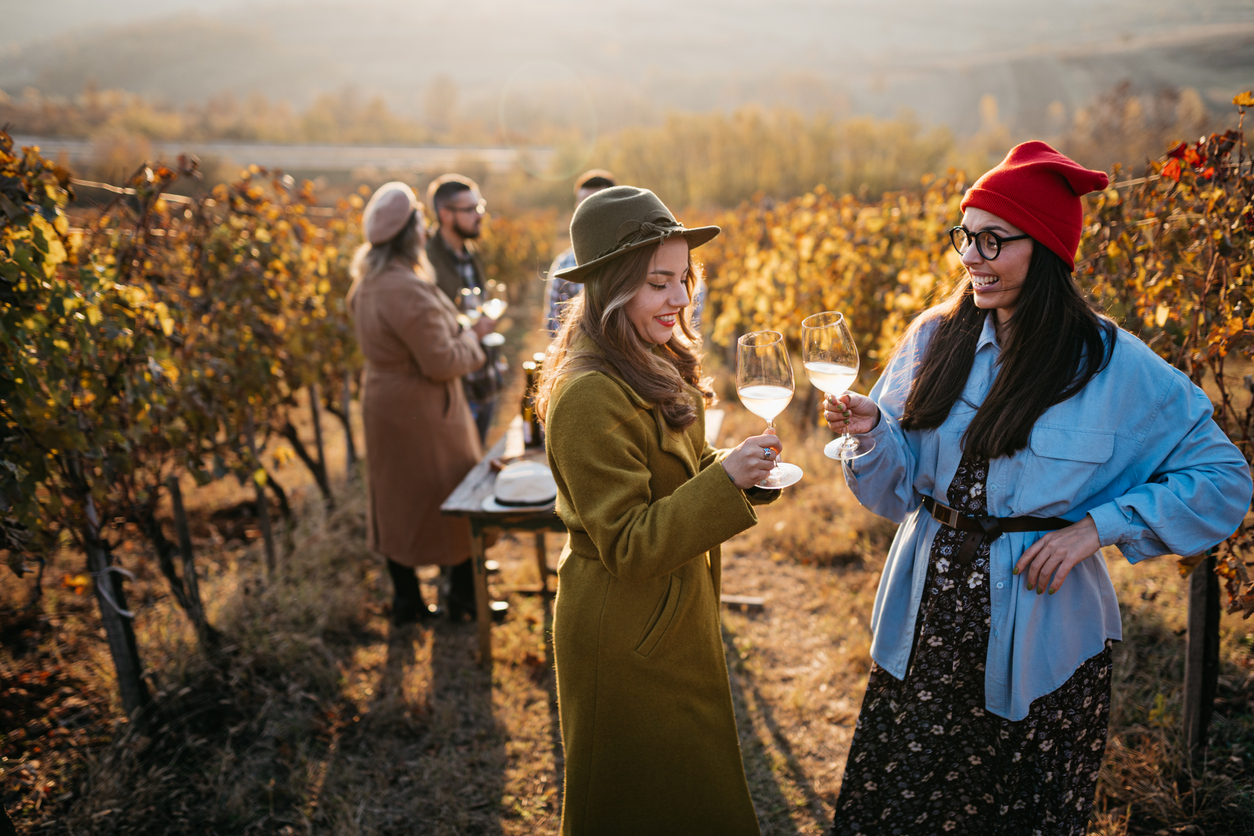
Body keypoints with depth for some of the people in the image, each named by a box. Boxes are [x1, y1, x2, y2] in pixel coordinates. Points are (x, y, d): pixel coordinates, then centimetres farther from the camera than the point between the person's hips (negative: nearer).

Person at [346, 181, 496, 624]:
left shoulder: (367, 283, 6)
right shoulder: (407, 290, -26)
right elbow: (442, 363, -26)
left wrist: (457, 330, 14)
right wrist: (471, 337, -8)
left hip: (383, 403, 10)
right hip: (421, 413, -9)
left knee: (395, 503, 16)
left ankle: (405, 600, 27)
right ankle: (464, 596, 21)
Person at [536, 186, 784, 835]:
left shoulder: (654, 366, 4)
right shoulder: (590, 396, -27)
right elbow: (627, 546, -25)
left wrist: (735, 466, -6)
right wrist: (725, 480, -31)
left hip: (671, 619, 9)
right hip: (627, 641, -9)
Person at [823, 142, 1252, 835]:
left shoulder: (1116, 367, -9)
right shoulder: (933, 340, 0)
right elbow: (903, 484, 3)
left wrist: (1098, 525, -13)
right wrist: (870, 430, -19)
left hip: (1038, 641, -2)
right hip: (923, 629, 3)